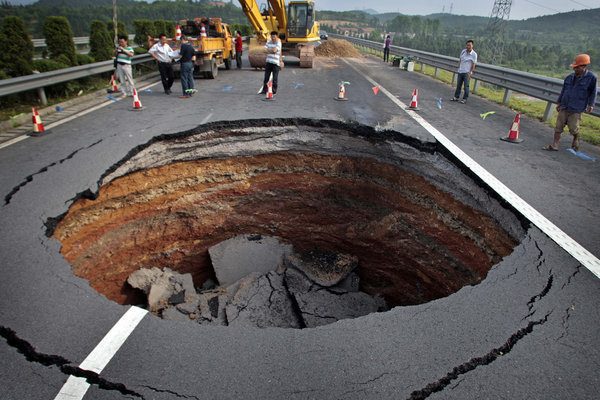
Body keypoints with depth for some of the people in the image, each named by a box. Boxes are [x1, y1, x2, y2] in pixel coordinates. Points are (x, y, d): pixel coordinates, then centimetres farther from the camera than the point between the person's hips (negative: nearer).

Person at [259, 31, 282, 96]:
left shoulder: (278, 43, -6)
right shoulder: (268, 42, 11)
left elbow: (274, 50, -20)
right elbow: (265, 50, 1)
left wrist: (268, 50, -4)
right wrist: (272, 51, -12)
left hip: (275, 63, -5)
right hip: (268, 62, 5)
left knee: (274, 78, -2)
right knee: (266, 77, 5)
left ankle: (274, 91, 8)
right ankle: (264, 90, 11)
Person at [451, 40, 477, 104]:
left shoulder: (474, 54, -8)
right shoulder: (463, 51, 6)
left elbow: (473, 64, -8)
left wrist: (470, 72, -14)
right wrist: (458, 65, 4)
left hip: (467, 72, -5)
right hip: (460, 71, 5)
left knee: (466, 86, -2)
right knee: (458, 85, 10)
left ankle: (465, 99, 5)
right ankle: (456, 97, 20)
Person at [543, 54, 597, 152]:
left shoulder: (592, 77, -4)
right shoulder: (570, 77, 9)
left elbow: (593, 93, 1)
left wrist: (590, 105, -5)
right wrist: (559, 102, 16)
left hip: (576, 109, -4)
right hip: (564, 107, 4)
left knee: (573, 128, -1)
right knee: (558, 127, 0)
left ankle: (576, 140, 30)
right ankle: (554, 145, 4)